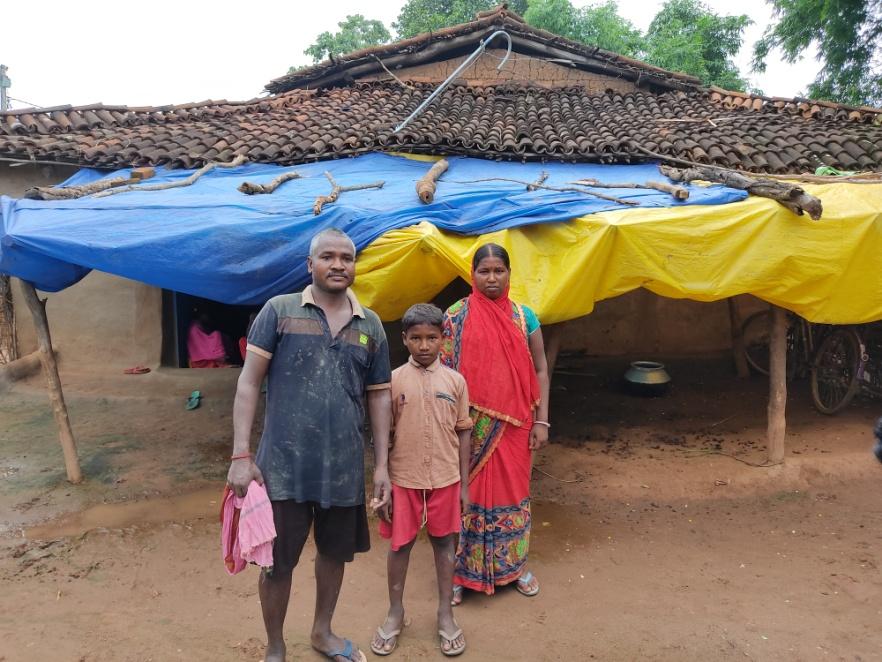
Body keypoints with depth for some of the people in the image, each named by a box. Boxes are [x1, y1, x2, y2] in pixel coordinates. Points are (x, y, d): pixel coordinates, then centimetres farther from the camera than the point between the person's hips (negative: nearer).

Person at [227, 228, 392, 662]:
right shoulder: (279, 310, -4)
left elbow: (379, 396, 9)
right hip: (284, 465, -3)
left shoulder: (370, 325, 5)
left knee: (335, 552, 19)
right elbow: (249, 382, -5)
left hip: (345, 467, 4)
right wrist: (241, 454, -11)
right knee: (277, 562, 9)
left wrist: (382, 464, 6)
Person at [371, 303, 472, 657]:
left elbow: (463, 433, 3)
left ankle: (445, 613, 32)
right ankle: (395, 612, 32)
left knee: (444, 542, 14)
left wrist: (464, 484, 3)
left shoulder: (455, 381, -3)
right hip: (403, 479, -1)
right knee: (400, 544, 12)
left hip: (445, 479, 1)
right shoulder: (394, 380, -6)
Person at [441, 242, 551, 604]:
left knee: (512, 490, 13)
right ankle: (461, 571, 24)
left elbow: (540, 371, 5)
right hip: (471, 425, -2)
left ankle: (516, 564, 33)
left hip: (514, 424, 2)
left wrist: (542, 421, 0)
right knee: (469, 492, 7)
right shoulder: (456, 316, -3)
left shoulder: (523, 316, 3)